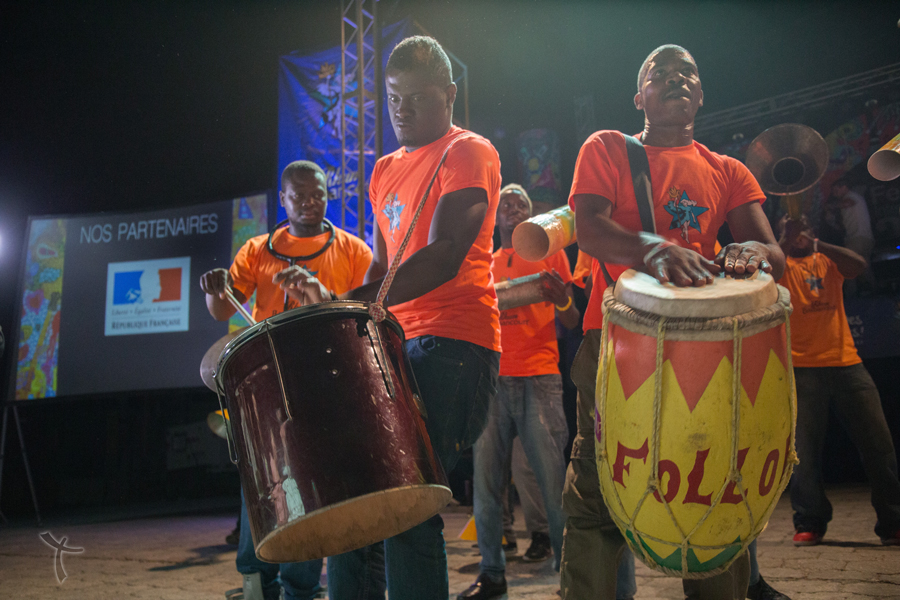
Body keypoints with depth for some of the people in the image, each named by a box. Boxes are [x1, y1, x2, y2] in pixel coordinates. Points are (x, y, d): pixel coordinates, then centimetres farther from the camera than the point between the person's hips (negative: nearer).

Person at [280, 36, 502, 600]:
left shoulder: (468, 152, -2)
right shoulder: (386, 170, 23)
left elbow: (444, 257, -17)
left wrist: (348, 306, -26)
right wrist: (336, 300, 4)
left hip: (451, 345, -8)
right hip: (398, 343, 8)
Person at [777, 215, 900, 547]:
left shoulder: (828, 260, 16)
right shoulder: (781, 266, 9)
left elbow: (858, 265, -5)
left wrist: (818, 244, -13)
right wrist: (786, 239, -17)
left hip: (846, 363, 3)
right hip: (802, 368, -2)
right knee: (805, 448, -3)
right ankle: (809, 523, 6)